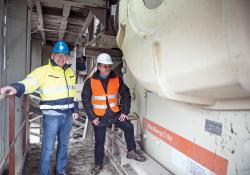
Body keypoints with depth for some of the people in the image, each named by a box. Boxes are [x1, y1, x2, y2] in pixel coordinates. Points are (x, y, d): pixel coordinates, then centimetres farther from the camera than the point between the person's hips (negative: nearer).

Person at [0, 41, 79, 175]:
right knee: (48, 148, 2)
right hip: (52, 116, -6)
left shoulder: (70, 72, 10)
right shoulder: (44, 70, -10)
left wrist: (75, 109, 16)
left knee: (64, 145, 19)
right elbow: (30, 82, -28)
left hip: (67, 115, 6)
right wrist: (17, 87, -48)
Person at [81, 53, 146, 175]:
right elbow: (85, 99, -6)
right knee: (99, 141, 8)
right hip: (99, 116, -1)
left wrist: (125, 112, -4)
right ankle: (98, 164, 29)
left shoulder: (117, 79, -4)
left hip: (115, 113, 2)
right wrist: (92, 117, -10)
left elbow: (126, 95, 2)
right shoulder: (91, 81, -9)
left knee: (129, 127, -16)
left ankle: (131, 152, 5)